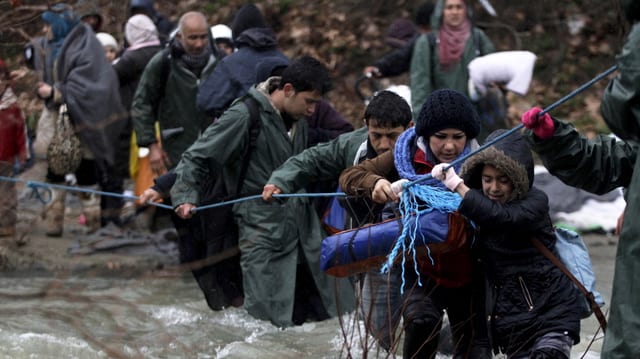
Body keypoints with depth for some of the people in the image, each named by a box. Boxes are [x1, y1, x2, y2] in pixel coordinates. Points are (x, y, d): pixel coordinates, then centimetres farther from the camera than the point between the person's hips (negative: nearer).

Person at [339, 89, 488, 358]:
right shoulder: (407, 157, -8)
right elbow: (349, 176, -7)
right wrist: (374, 183, -30)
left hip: (467, 274, 1)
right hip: (421, 271, -1)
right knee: (421, 319, -29)